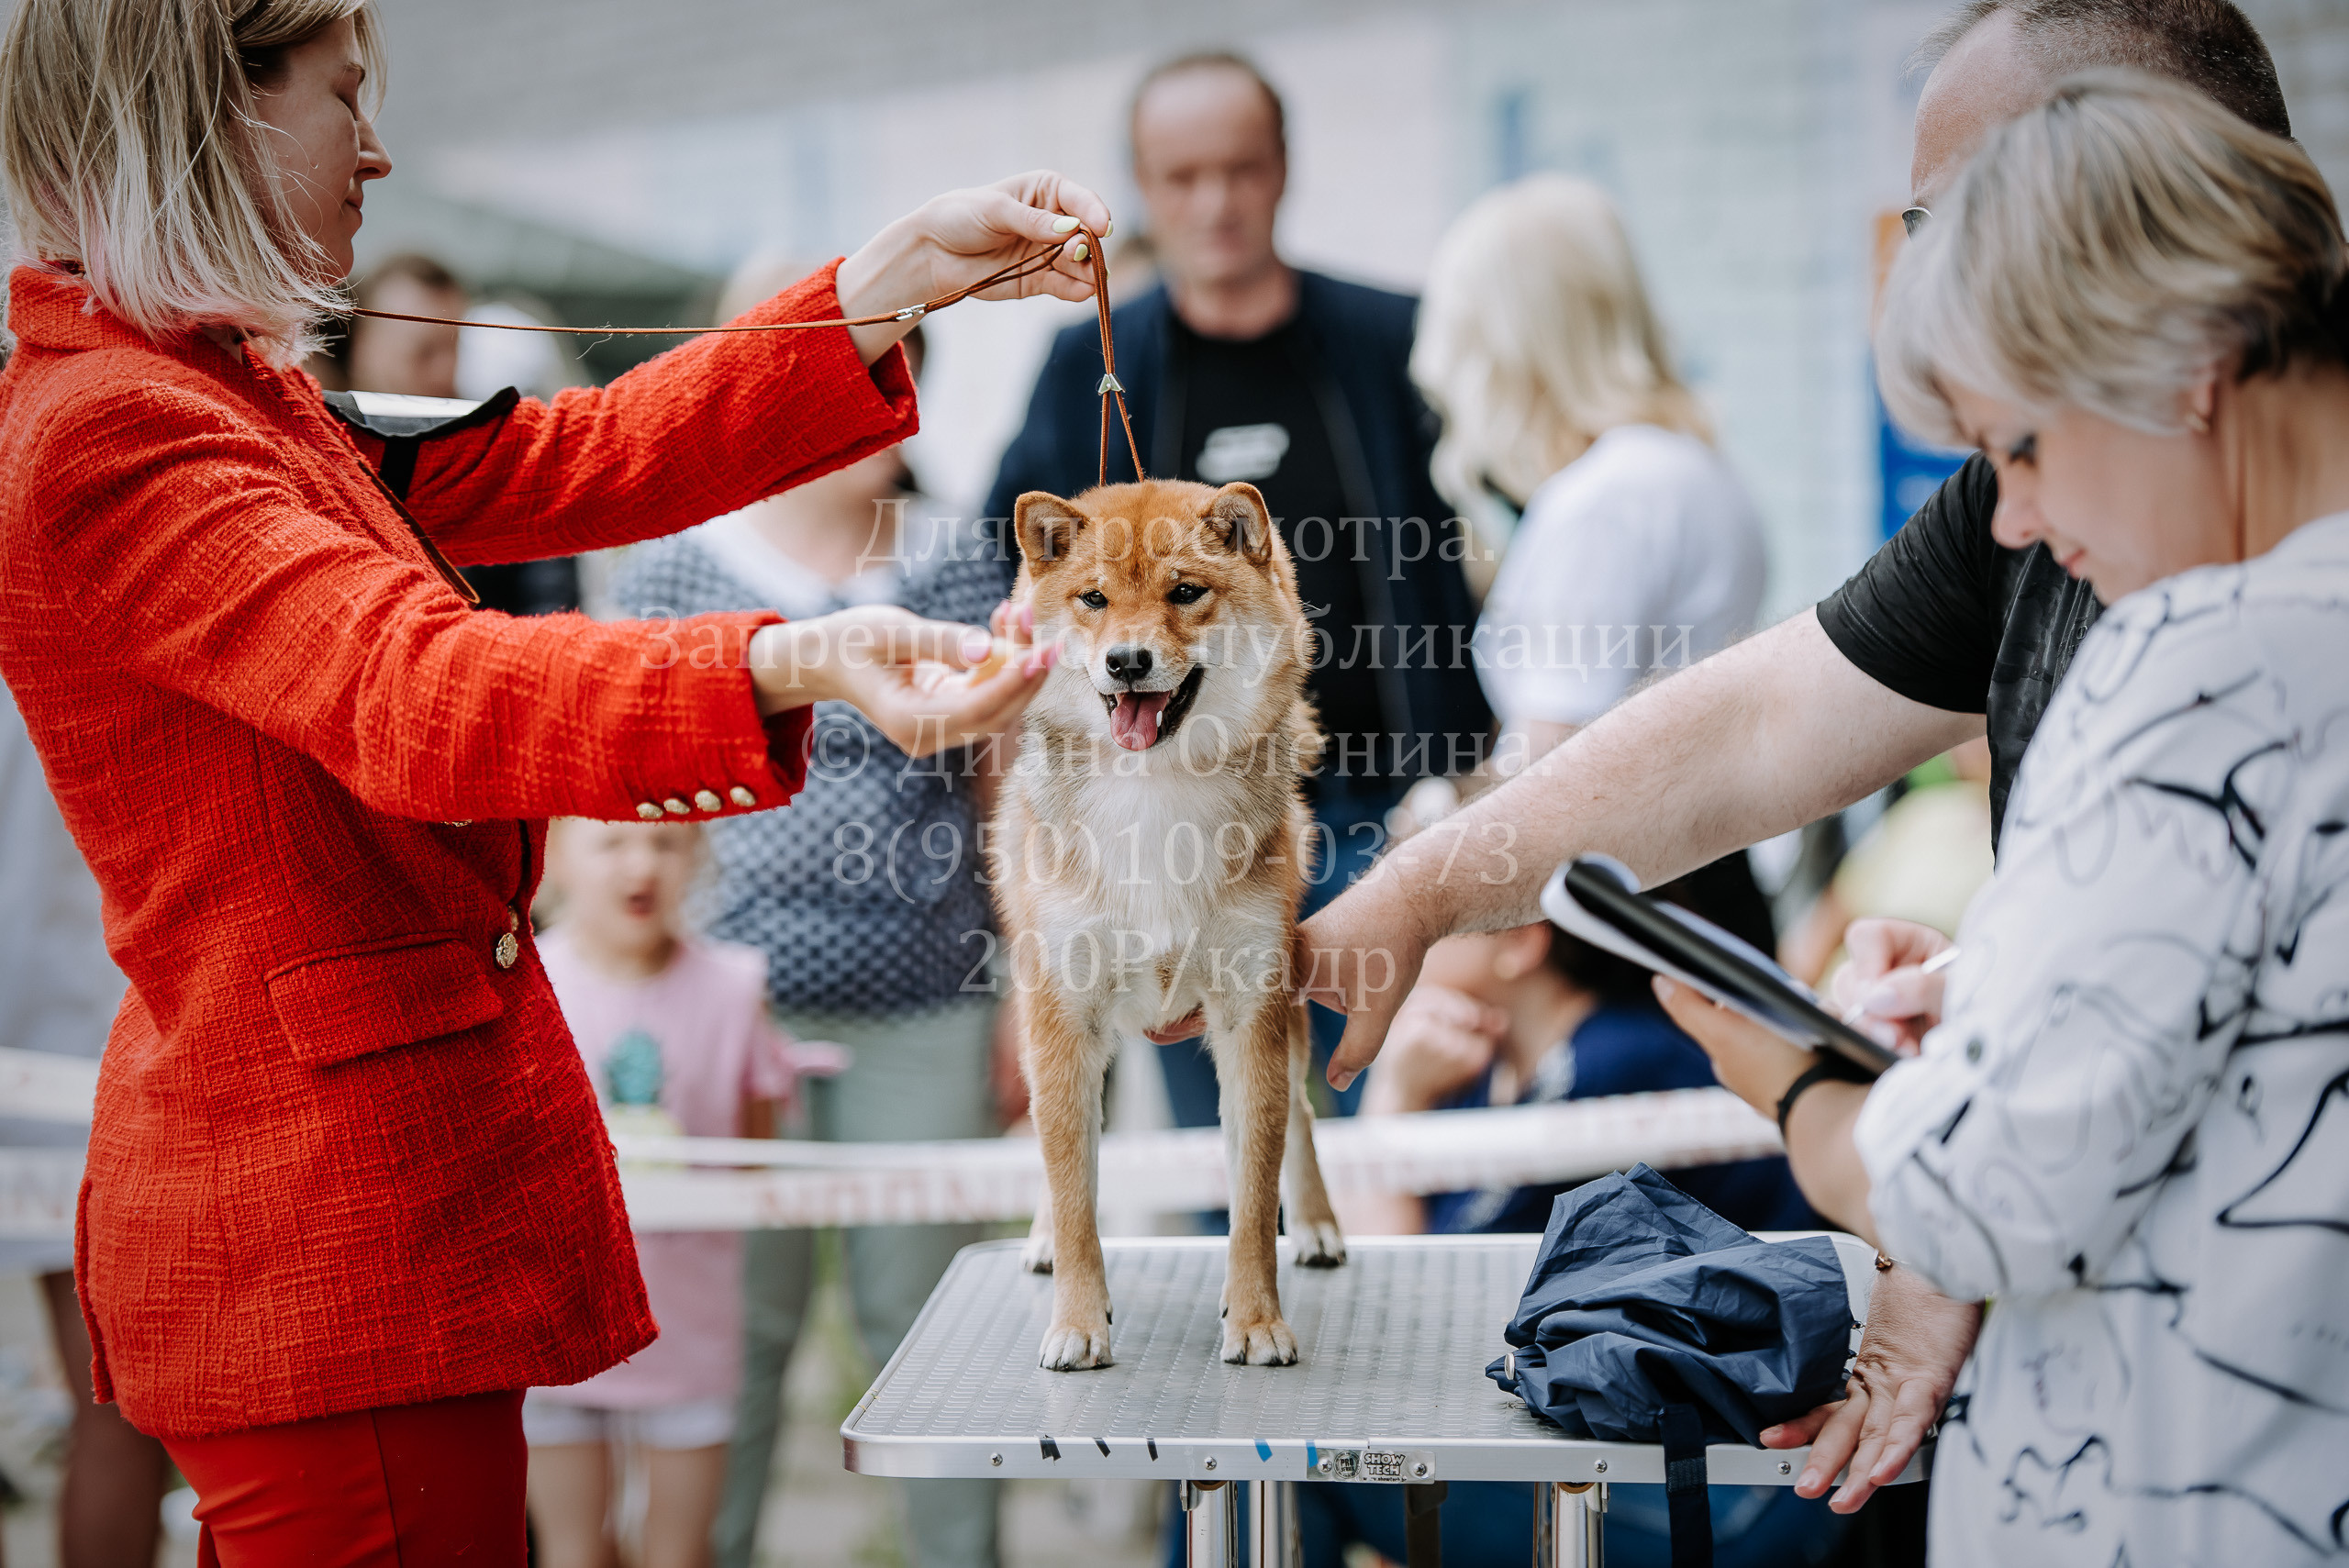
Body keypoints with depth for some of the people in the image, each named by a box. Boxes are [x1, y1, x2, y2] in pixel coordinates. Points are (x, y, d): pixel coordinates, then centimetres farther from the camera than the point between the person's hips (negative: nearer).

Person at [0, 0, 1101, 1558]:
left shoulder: (235, 392, 16)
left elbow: (585, 459, 12)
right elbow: (420, 694, -34)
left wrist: (907, 269, 5)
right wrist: (792, 662, -49)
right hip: (328, 1218, -11)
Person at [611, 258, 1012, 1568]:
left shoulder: (964, 564, 7)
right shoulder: (676, 568, 3)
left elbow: (1006, 791, 10)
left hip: (927, 1005, 1)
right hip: (739, 1000, -1)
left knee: (925, 1308, 7)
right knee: (739, 1316, 7)